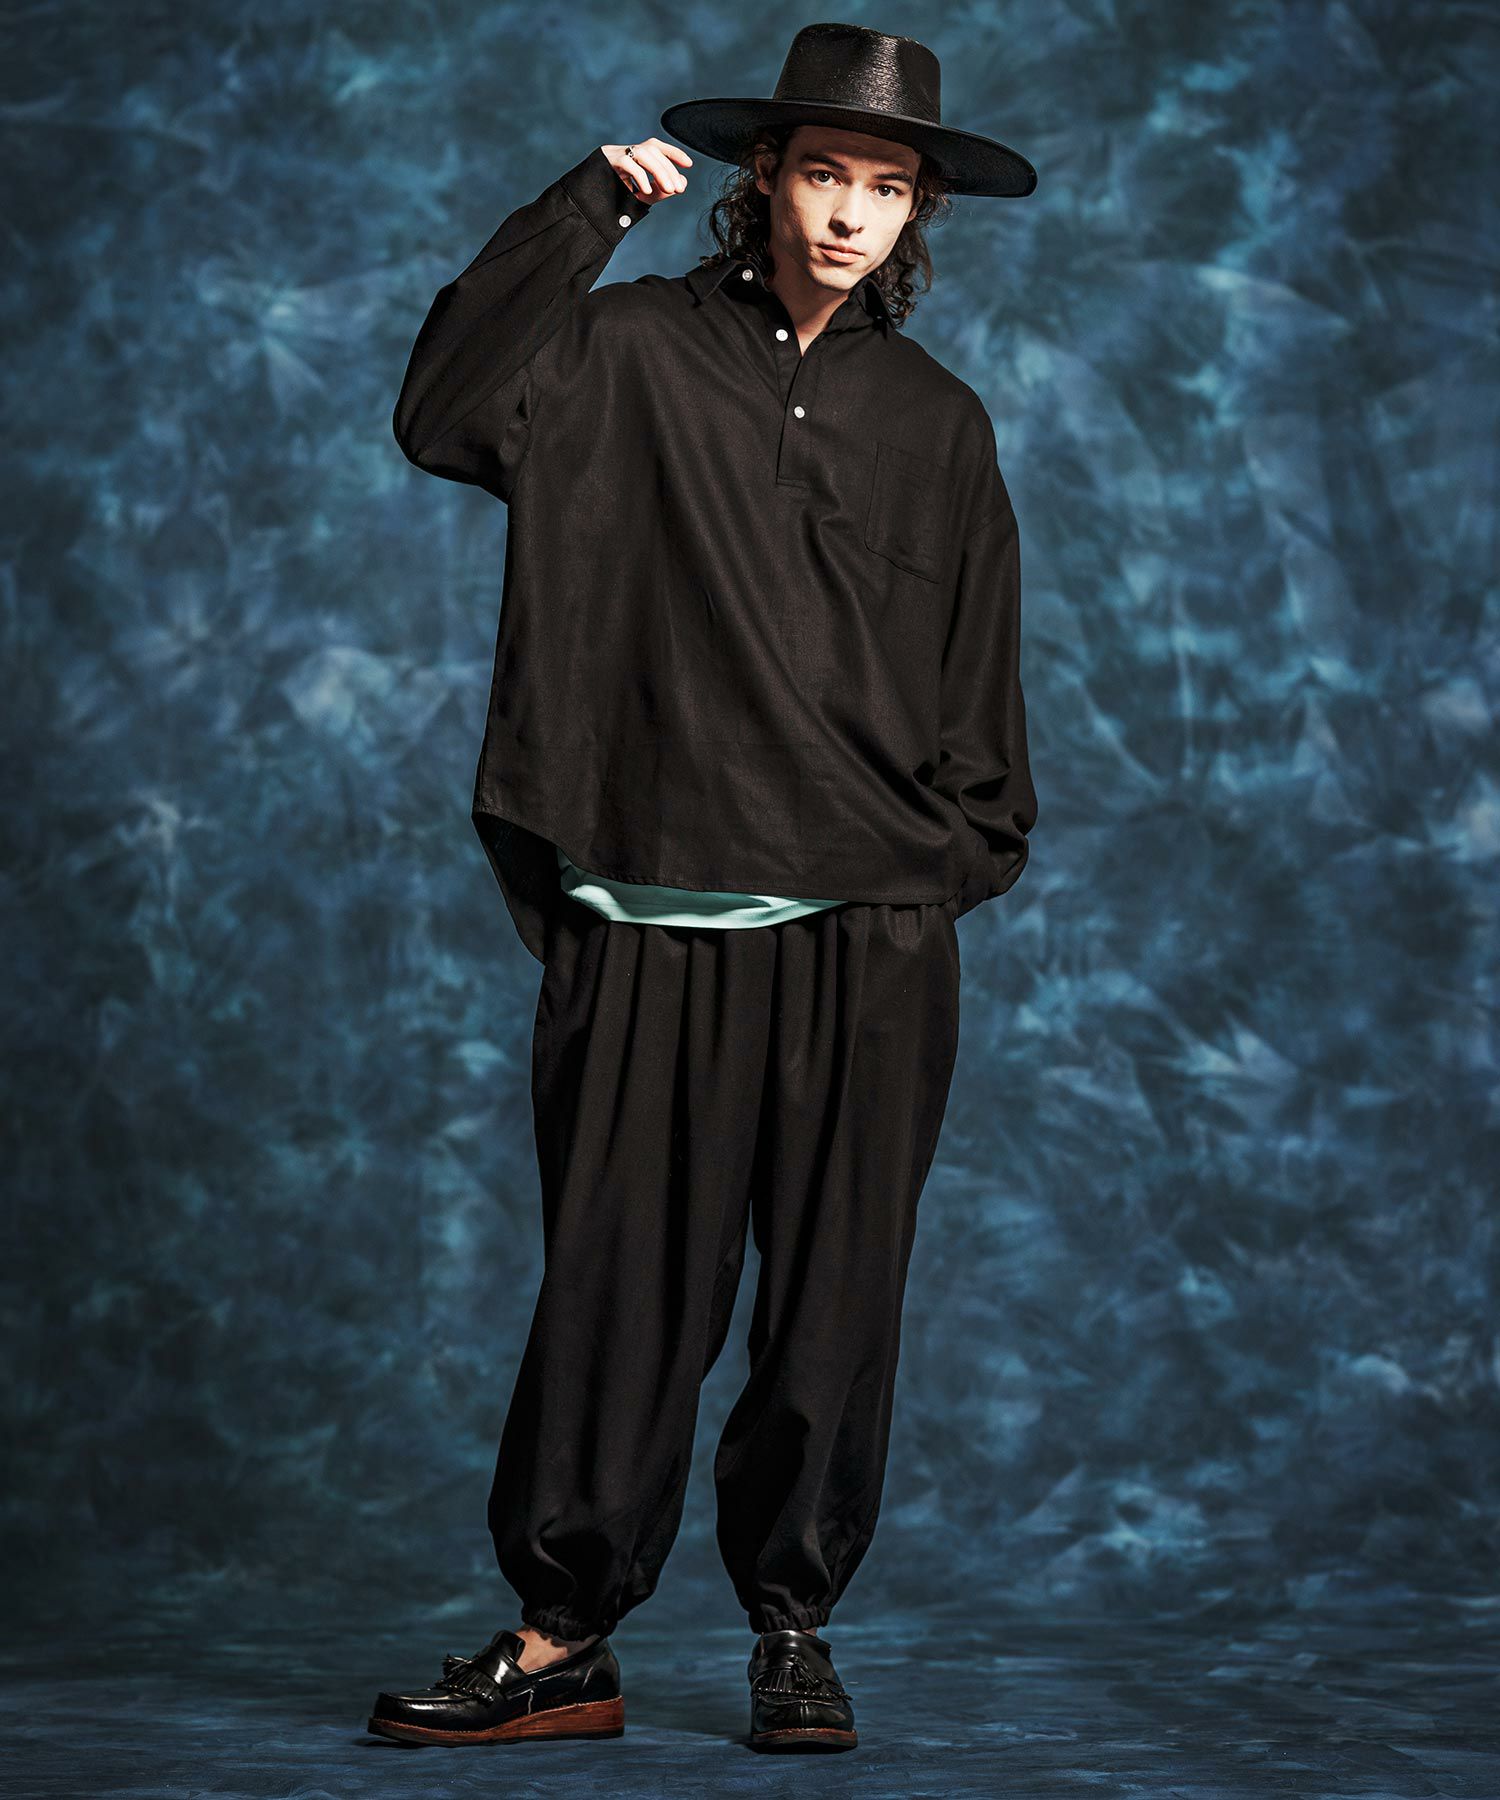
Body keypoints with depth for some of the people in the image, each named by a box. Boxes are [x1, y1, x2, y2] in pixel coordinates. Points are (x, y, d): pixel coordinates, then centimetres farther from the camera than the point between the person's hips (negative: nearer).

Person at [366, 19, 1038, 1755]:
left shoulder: (936, 422, 13)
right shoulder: (635, 350, 5)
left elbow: (979, 685, 19)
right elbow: (447, 413, -11)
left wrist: (963, 861, 10)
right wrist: (583, 212, -10)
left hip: (866, 933, 2)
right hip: (656, 925, -2)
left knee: (833, 1293, 5)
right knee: (623, 1284, 0)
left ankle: (795, 1629, 17)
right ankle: (563, 1641, 8)